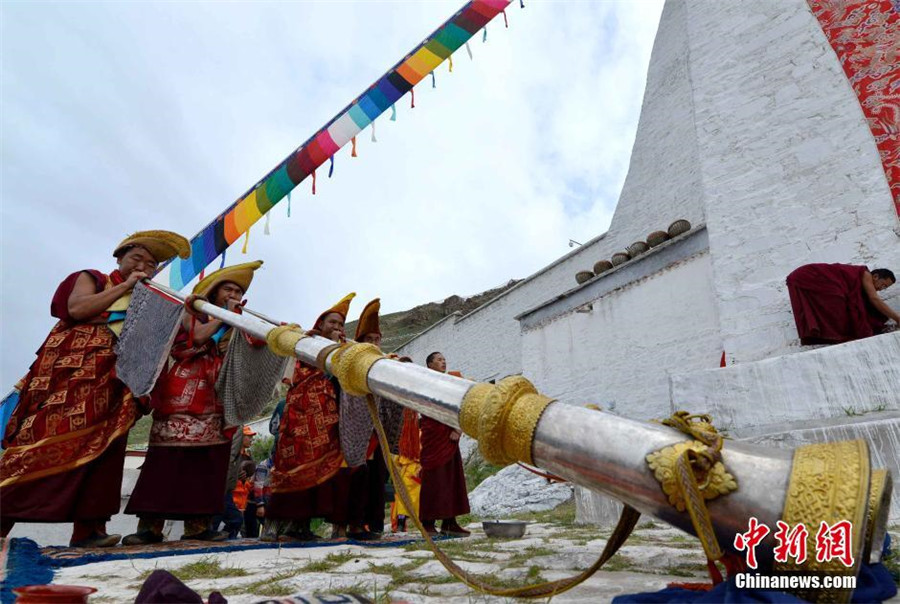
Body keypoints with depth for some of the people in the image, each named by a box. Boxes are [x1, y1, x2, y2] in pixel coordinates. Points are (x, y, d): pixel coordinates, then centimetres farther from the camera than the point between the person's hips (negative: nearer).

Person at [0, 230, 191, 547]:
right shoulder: (91, 279, 11)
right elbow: (76, 309, -10)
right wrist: (124, 286, -8)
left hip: (110, 382, 5)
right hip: (72, 372, -4)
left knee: (101, 449, 0)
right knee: (47, 442, -11)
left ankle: (88, 529, 1)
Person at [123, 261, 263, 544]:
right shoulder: (192, 311, 10)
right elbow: (199, 335, -10)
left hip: (214, 396, 4)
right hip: (183, 390, -3)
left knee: (207, 458, 0)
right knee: (169, 455, -8)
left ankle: (197, 523, 5)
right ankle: (150, 524, -4)